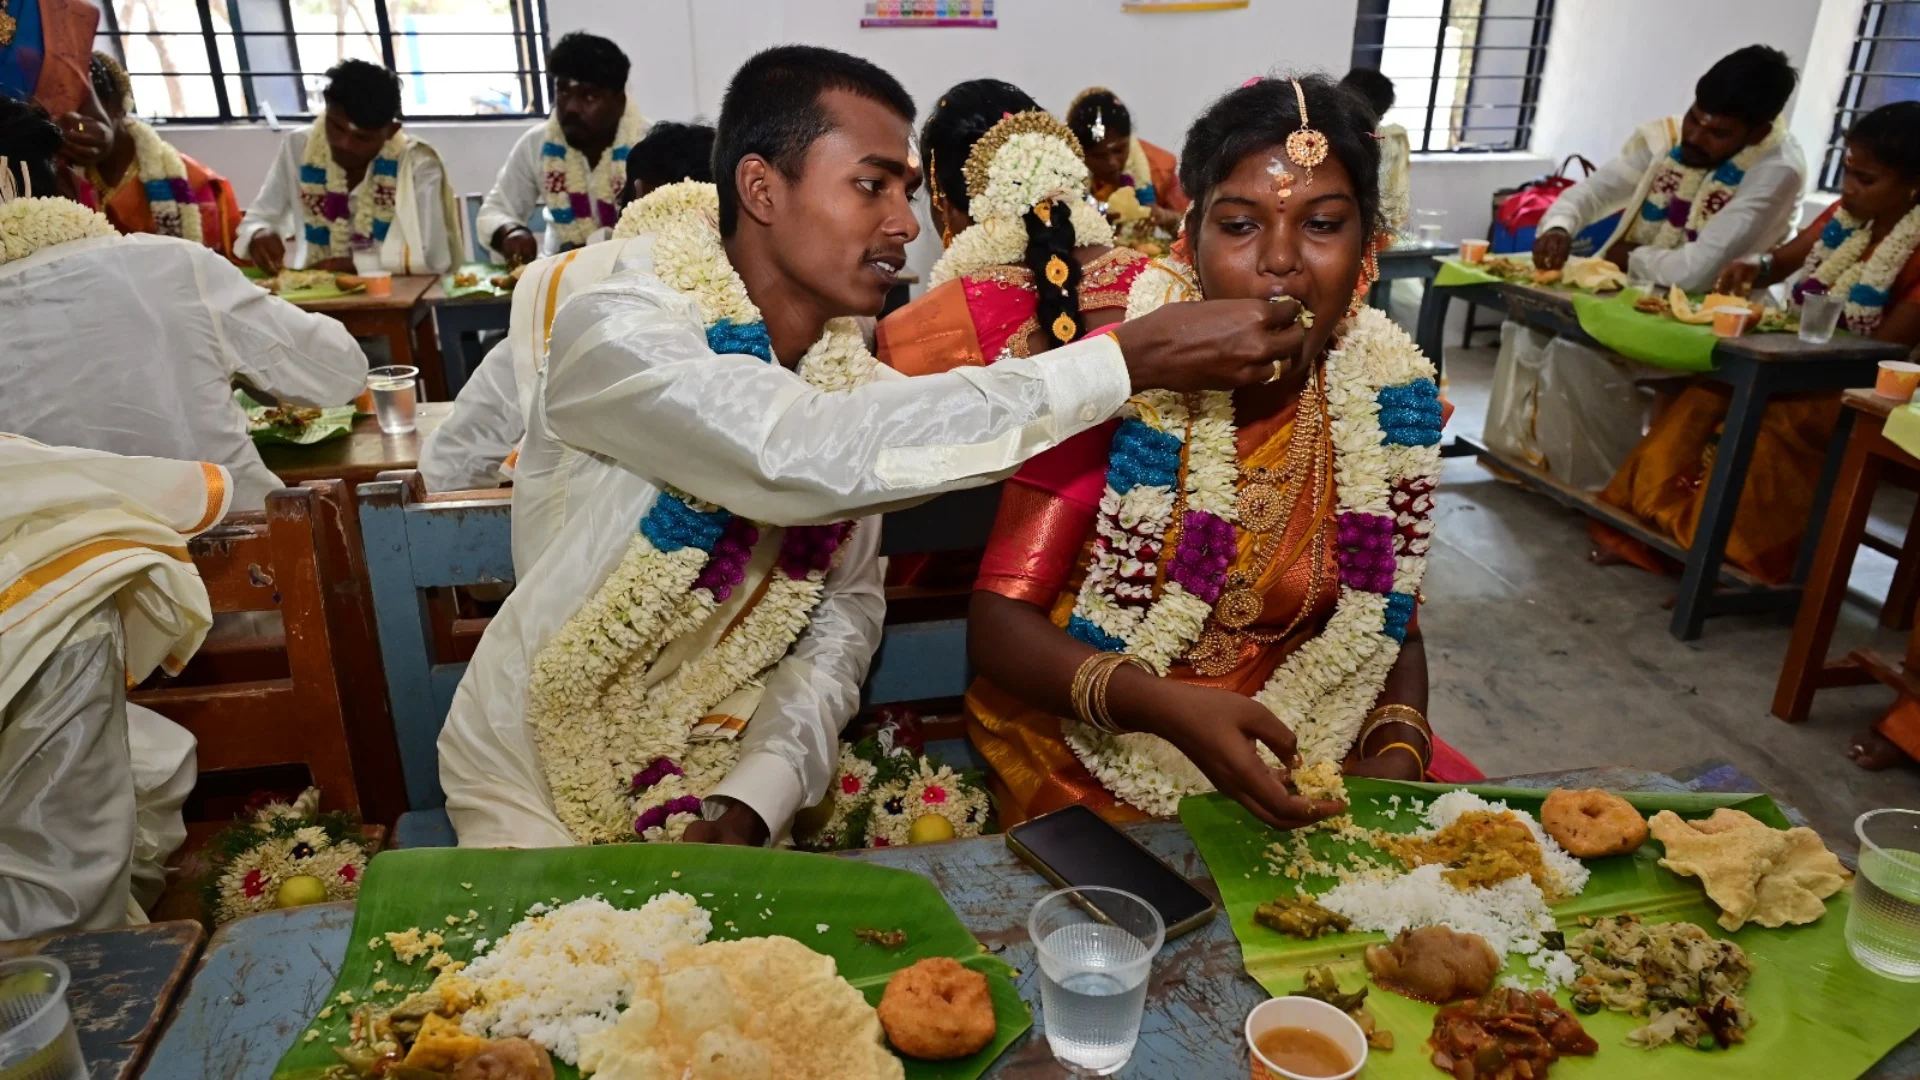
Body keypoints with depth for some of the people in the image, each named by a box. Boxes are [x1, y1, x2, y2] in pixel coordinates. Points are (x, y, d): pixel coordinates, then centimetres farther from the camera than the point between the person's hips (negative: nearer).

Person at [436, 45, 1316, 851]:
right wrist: (1128, 359, -36)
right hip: (537, 791, -4)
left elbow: (848, 606, -2)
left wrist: (755, 798, -17)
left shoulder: (849, 374, -5)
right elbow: (814, 458, -40)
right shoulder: (616, 334, -23)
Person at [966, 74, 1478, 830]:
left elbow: (1392, 626, 8)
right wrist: (1165, 706, -31)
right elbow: (998, 621, -16)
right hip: (1096, 757, -3)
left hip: (1298, 760, 4)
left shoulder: (1394, 397, -4)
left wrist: (1399, 750, -11)